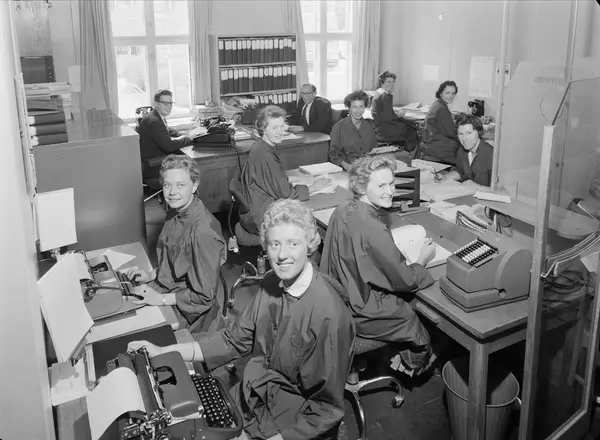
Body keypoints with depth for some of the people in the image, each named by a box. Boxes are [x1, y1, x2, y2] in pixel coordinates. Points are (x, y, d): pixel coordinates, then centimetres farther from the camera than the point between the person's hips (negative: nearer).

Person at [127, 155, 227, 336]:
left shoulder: (203, 231, -28)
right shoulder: (175, 213, 0)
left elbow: (204, 296, -23)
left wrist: (161, 299, -20)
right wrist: (151, 276, 3)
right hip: (163, 291, 8)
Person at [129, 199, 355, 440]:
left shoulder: (328, 314, -26)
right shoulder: (272, 284, -3)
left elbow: (327, 408, -19)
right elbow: (235, 339, 6)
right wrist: (163, 353, 1)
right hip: (248, 400, 6)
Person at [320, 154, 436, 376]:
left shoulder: (341, 212, -6)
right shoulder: (373, 230, -31)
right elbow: (404, 281, -20)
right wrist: (422, 260, -2)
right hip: (364, 314, -8)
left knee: (410, 307, 27)